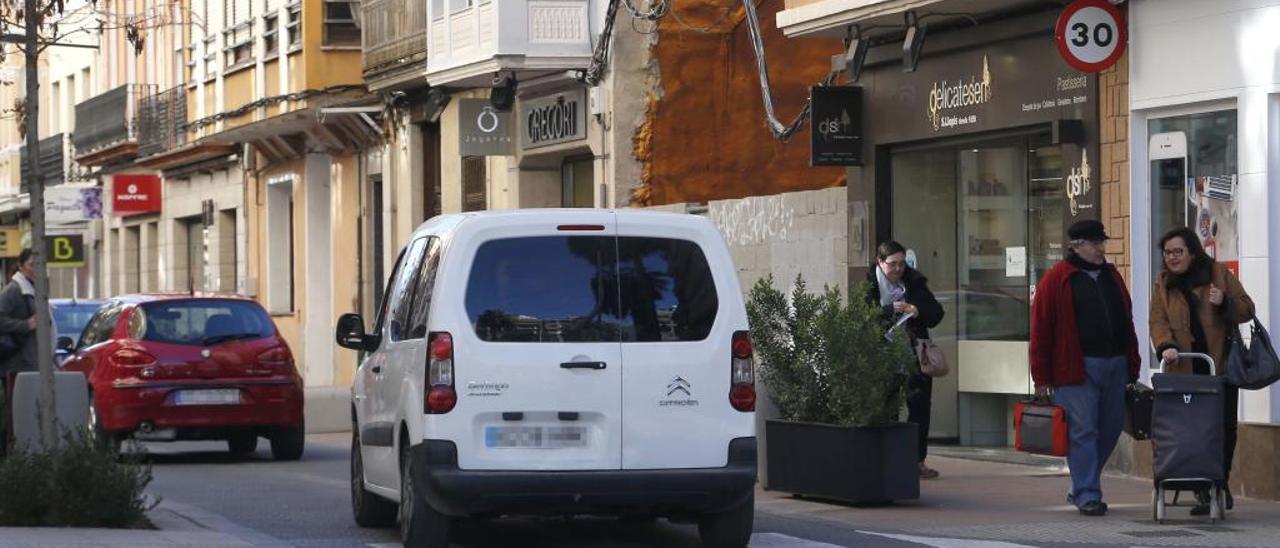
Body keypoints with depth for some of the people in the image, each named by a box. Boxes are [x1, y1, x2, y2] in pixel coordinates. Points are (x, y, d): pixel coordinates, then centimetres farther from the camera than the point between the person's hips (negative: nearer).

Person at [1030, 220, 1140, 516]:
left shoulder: (1111, 277, 17)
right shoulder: (1056, 280, -2)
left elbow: (1127, 322, 20)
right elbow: (1041, 329, -4)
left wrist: (1132, 366, 14)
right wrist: (1042, 378, -8)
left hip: (1114, 365, 6)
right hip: (1077, 367, -6)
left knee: (1111, 428, 8)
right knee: (1083, 431, -6)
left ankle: (1081, 487, 22)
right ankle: (1087, 495, -1)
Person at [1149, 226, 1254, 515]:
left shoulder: (1219, 274, 6)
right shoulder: (1164, 283, 11)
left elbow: (1247, 310, 8)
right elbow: (1158, 320, 2)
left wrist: (1225, 303, -12)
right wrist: (1166, 346, -17)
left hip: (1221, 366, 0)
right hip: (1184, 370, 1)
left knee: (1223, 428, -1)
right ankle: (1204, 492, -3)